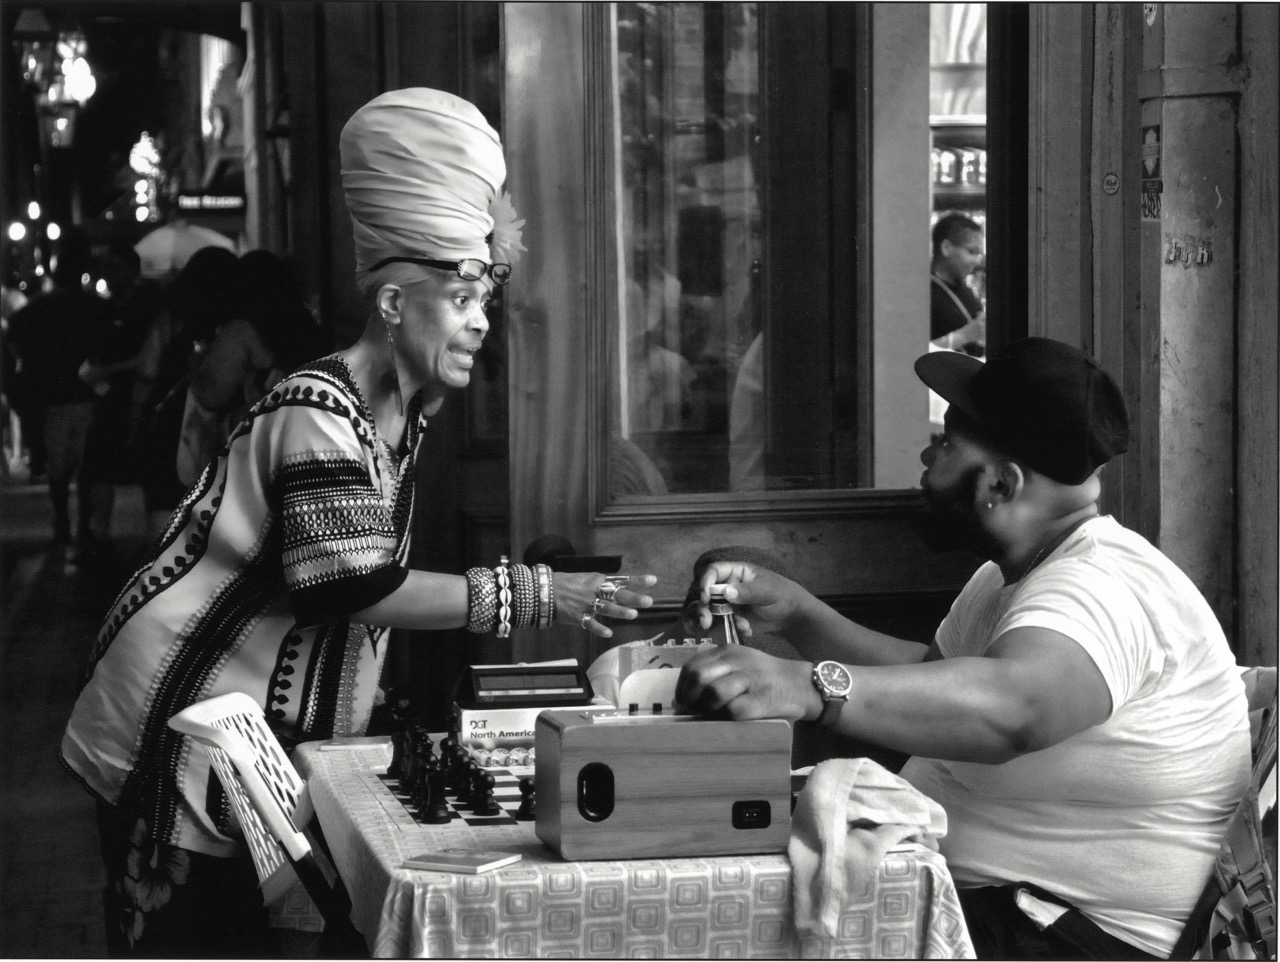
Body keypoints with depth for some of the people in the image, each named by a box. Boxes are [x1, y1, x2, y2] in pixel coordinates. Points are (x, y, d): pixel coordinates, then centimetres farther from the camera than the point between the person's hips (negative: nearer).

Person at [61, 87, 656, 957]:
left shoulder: (408, 413, 8)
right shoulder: (318, 416, -22)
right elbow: (360, 588, -28)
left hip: (268, 738, 9)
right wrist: (527, 597, -30)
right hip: (179, 732, -9)